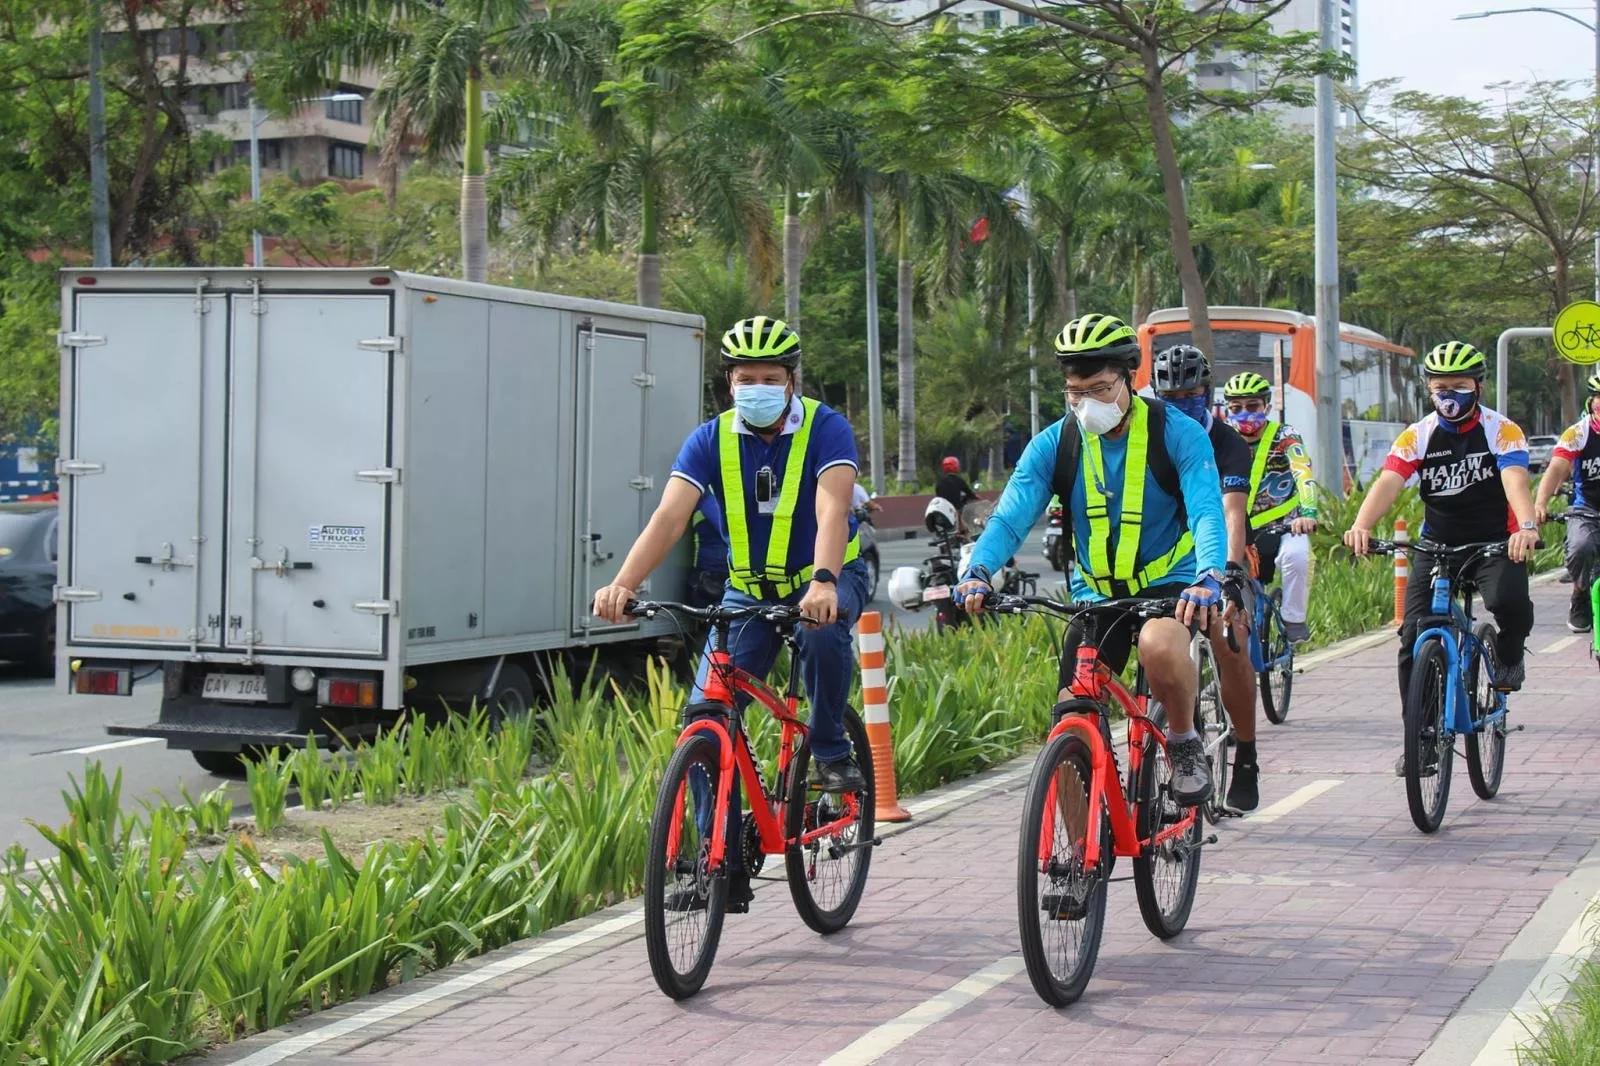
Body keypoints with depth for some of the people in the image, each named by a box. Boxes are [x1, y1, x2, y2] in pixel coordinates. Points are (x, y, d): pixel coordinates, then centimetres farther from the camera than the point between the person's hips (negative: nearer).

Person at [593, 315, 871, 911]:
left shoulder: (825, 430, -17)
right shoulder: (712, 441, -10)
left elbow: (832, 511, -34)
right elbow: (669, 516, -23)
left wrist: (823, 584, -53)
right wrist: (623, 584, -40)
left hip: (826, 580, -3)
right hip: (750, 589, 3)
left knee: (822, 630, -39)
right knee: (705, 714, -13)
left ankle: (830, 753, -12)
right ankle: (725, 867, -6)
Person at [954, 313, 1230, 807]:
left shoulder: (1177, 434, -13)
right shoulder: (1053, 445, -5)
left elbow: (1207, 513, -24)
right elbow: (1009, 519, -14)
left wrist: (1208, 578, -44)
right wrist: (977, 573, -35)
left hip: (1168, 584, -3)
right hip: (1095, 594, 3)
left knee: (1159, 647, -38)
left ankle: (1185, 739, -9)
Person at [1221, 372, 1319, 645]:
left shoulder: (1284, 436, -10)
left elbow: (1304, 477, -27)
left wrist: (1308, 514, -46)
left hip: (1284, 528, -3)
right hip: (1242, 532, 3)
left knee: (1296, 554, -33)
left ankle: (1294, 620, -13)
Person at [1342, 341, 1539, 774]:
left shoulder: (1502, 431, -9)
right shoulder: (1417, 436, -4)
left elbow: (1516, 482, -27)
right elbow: (1387, 483, -19)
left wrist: (1526, 526, -49)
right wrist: (1361, 526, -41)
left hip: (1496, 543, -2)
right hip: (1437, 544, 3)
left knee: (1509, 600, -33)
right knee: (1414, 640, -11)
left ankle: (1509, 655, 2)